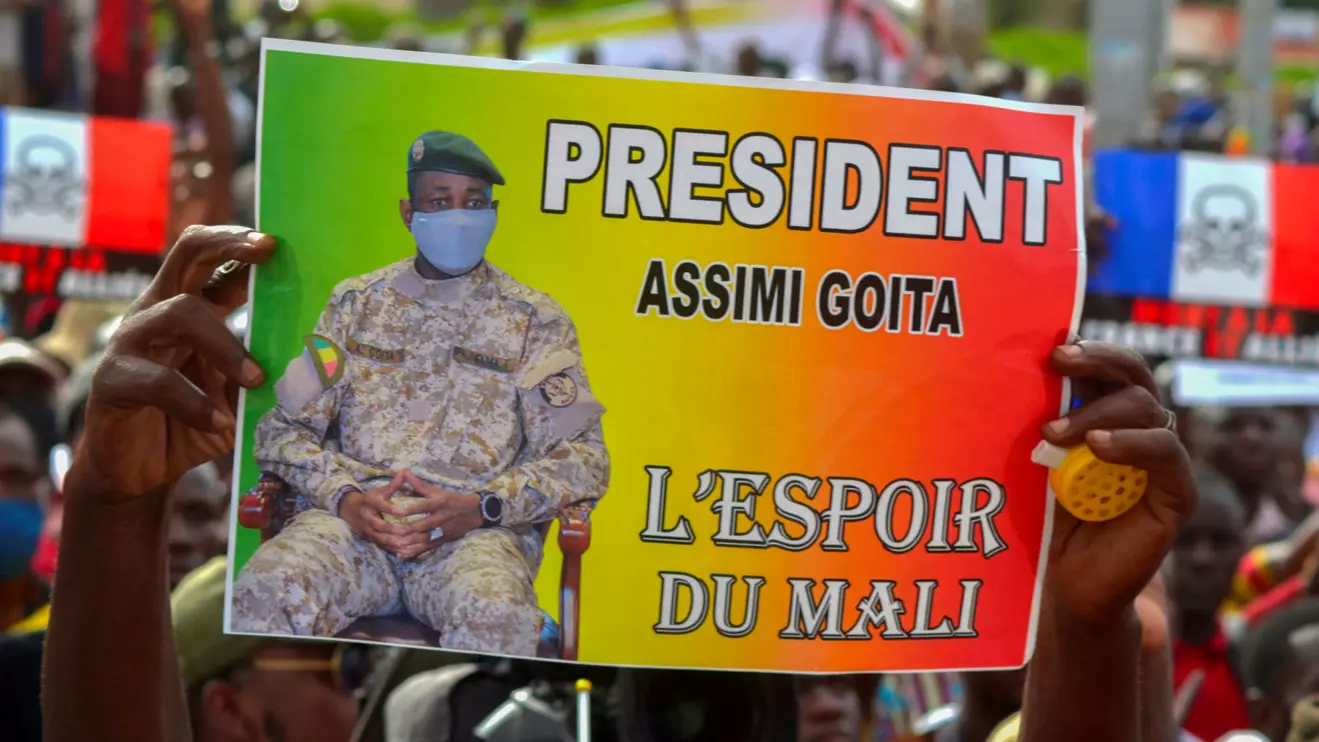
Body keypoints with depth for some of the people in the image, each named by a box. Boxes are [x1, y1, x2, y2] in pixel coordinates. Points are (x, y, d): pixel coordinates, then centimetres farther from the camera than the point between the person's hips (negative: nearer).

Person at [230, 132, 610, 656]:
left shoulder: (534, 319, 14)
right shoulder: (357, 303, 19)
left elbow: (582, 457, 6)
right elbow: (282, 430, 14)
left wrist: (482, 506, -11)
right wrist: (343, 497, -8)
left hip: (478, 530, -1)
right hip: (357, 516, 1)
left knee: (495, 611, -39)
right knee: (267, 587, -35)